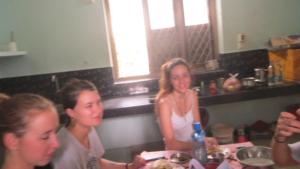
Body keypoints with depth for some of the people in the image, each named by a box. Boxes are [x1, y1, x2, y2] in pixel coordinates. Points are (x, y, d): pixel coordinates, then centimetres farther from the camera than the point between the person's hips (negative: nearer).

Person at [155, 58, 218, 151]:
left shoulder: (192, 95, -7)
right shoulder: (164, 103, -24)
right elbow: (171, 144, -22)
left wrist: (203, 140, -20)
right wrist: (198, 144, -34)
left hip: (193, 150, 4)